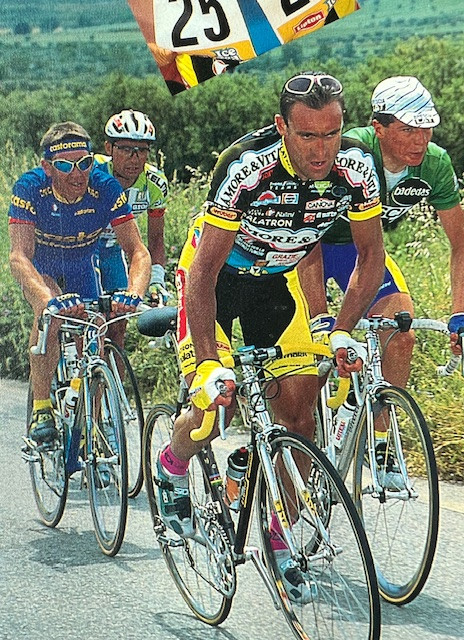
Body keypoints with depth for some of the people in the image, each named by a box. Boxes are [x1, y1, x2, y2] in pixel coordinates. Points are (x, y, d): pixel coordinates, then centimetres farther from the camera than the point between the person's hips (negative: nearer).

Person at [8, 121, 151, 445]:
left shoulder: (106, 189, -30)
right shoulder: (30, 187, -34)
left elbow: (138, 251, -32)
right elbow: (19, 256, -42)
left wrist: (133, 292, -53)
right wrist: (49, 298, -61)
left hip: (82, 269, 3)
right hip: (41, 268, -3)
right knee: (51, 313, -33)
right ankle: (41, 409, -21)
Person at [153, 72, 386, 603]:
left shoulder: (355, 167, -23)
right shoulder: (246, 168, -35)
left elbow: (370, 253, -7)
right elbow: (204, 274, -33)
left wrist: (341, 331, -17)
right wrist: (209, 365, -40)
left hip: (278, 277, 4)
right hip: (216, 275, -4)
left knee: (298, 410, -5)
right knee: (215, 402, -17)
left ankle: (280, 541, 9)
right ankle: (172, 468, 17)